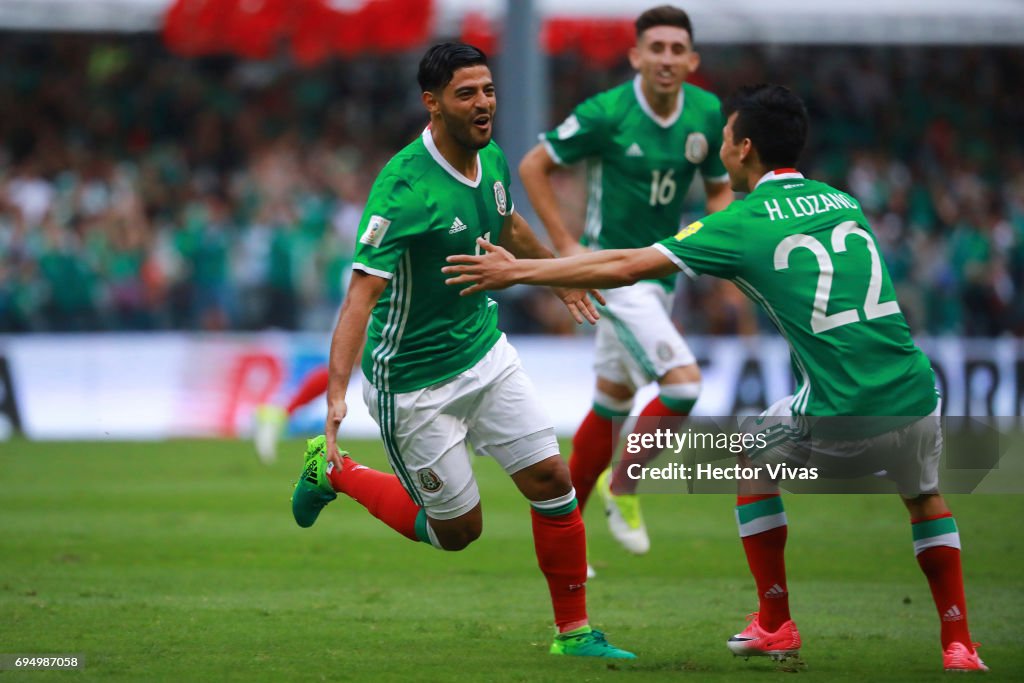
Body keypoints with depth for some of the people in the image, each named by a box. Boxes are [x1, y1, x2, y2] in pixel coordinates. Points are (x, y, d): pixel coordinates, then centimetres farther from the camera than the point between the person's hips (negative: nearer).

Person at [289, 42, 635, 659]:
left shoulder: (492, 159, -3)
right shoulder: (403, 187, -28)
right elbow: (362, 294, -33)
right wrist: (338, 394, -42)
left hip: (485, 350, 7)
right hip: (414, 381, -7)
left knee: (552, 480, -1)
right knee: (458, 529, 5)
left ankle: (575, 633, 13)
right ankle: (334, 471, 27)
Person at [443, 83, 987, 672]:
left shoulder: (741, 225, 0)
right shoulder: (845, 204, 15)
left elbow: (624, 267, 2)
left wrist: (516, 271, 11)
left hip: (838, 413, -4)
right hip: (913, 395, 4)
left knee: (752, 466, 26)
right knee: (926, 496, 31)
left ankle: (776, 625, 28)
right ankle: (958, 643, 20)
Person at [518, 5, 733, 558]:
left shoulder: (707, 113, -1)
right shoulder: (607, 113, -17)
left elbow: (720, 188, 14)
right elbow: (533, 166, -7)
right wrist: (565, 245, -12)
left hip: (663, 272, 7)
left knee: (613, 399, 15)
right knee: (683, 383, -20)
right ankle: (622, 487, 1)